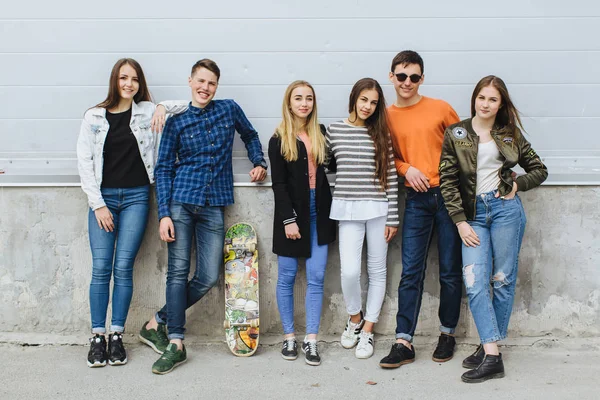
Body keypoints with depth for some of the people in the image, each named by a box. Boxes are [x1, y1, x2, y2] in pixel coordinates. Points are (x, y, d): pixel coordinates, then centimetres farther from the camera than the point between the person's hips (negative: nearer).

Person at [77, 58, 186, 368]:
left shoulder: (147, 111, 7)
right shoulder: (94, 116, 6)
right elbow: (84, 161, 2)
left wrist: (163, 107, -10)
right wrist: (97, 203, -4)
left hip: (136, 197, 0)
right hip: (103, 196, 0)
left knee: (123, 267, -2)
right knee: (101, 268, -5)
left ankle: (117, 336, 7)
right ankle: (97, 337, 5)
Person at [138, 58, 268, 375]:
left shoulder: (229, 109, 8)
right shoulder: (177, 120, 3)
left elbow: (250, 136, 27)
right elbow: (163, 168, 2)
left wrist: (259, 162, 9)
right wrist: (164, 214, -7)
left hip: (214, 206, 2)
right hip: (181, 202, -2)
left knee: (208, 277, -3)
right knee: (178, 271, -5)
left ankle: (158, 323, 15)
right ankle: (176, 345, 6)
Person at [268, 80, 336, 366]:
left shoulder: (320, 135, 10)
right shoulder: (279, 140, 0)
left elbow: (333, 166, 13)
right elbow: (278, 183, -6)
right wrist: (288, 219, -11)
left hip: (318, 212, 3)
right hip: (291, 212, -3)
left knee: (316, 277, 1)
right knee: (287, 277, 5)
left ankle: (311, 340, 8)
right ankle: (289, 337, 17)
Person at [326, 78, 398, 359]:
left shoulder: (380, 133, 3)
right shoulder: (334, 130, 3)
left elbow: (391, 175, 2)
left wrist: (392, 217, -1)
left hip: (378, 208, 1)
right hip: (347, 208, -1)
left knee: (377, 270, 6)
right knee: (350, 270, -10)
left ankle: (367, 330, 20)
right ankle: (355, 318, 19)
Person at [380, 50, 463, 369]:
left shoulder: (440, 109, -1)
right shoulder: (386, 116, 5)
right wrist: (406, 169, -7)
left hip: (448, 195, -1)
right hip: (416, 199, 1)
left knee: (450, 271, 7)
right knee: (411, 272, 0)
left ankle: (447, 334, 23)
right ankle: (403, 343, 3)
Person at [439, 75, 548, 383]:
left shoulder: (510, 135, 8)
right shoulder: (455, 134, 6)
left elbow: (539, 170, 16)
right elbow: (447, 181, 2)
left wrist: (517, 185, -3)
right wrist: (460, 222, -4)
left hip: (506, 208, 0)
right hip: (473, 213, 0)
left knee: (502, 280, 3)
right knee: (475, 283, -9)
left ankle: (490, 347, 13)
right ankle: (492, 356, -6)